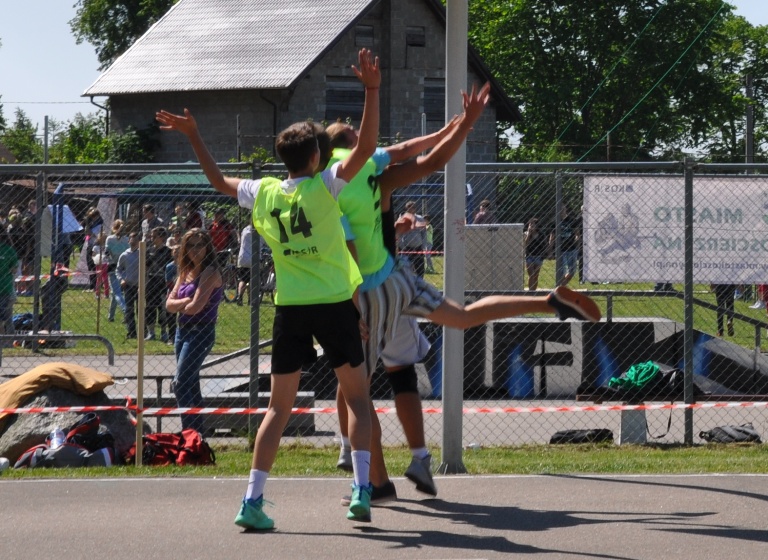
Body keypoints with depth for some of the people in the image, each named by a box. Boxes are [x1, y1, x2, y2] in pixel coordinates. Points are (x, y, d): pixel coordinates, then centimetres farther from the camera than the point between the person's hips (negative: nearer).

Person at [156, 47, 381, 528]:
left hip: (289, 308, 3)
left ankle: (252, 501, 0)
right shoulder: (324, 186, -8)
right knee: (358, 396, 9)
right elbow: (366, 147, -16)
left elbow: (220, 181, 23)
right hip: (335, 303, -3)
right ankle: (362, 490, -3)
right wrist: (372, 90, -21)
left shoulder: (262, 193, 4)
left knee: (279, 406, 8)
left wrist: (193, 135, 29)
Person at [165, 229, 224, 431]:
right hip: (182, 330, 9)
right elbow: (169, 304, 6)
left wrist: (179, 305, 1)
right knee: (190, 385, 13)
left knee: (180, 384, -17)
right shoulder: (186, 272, 13)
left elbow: (195, 307, -19)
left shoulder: (210, 272, -10)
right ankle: (198, 430, 20)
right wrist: (186, 302, -12)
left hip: (201, 332, -9)